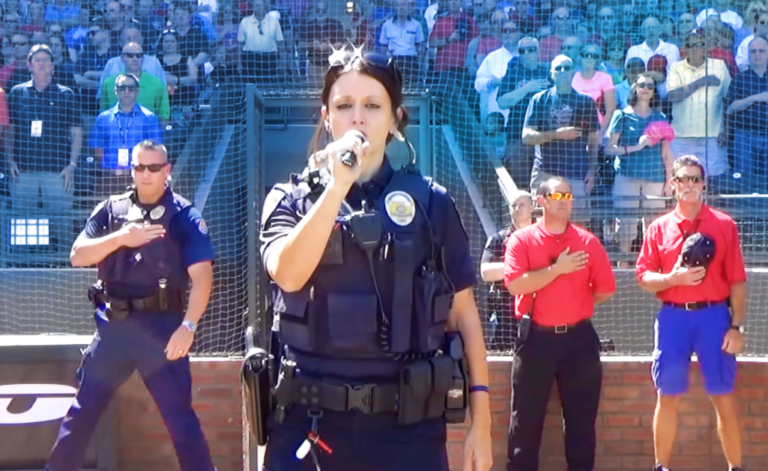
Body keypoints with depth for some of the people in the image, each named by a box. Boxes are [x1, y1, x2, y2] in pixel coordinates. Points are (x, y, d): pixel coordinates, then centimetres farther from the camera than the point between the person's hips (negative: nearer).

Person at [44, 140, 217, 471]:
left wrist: (188, 326, -20)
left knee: (180, 417, -2)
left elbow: (201, 274, -9)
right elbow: (77, 256, 1)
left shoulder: (185, 216, -2)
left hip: (162, 326, -3)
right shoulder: (110, 210, 9)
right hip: (113, 325, 3)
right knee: (81, 412, 10)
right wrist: (121, 237, -13)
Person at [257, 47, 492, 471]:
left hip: (408, 423, 0)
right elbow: (288, 275, -15)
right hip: (310, 421, 0)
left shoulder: (430, 202, 4)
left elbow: (463, 312, 5)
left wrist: (480, 418, 1)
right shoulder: (290, 200, 4)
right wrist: (337, 185, -17)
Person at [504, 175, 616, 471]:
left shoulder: (587, 241, 4)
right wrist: (557, 269, -15)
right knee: (526, 417, 3)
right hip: (536, 338, -2)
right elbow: (515, 284, -16)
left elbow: (606, 290, 6)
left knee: (581, 416, 9)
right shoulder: (522, 239, -2)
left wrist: (576, 301, 8)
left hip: (578, 338, 2)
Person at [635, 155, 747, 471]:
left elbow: (737, 281, 0)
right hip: (673, 317, 1)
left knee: (724, 397, 2)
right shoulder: (659, 228, 7)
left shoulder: (724, 225, 2)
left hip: (714, 316, -1)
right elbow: (643, 277, 4)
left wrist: (737, 326, -6)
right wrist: (673, 277, -15)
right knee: (668, 397, 7)